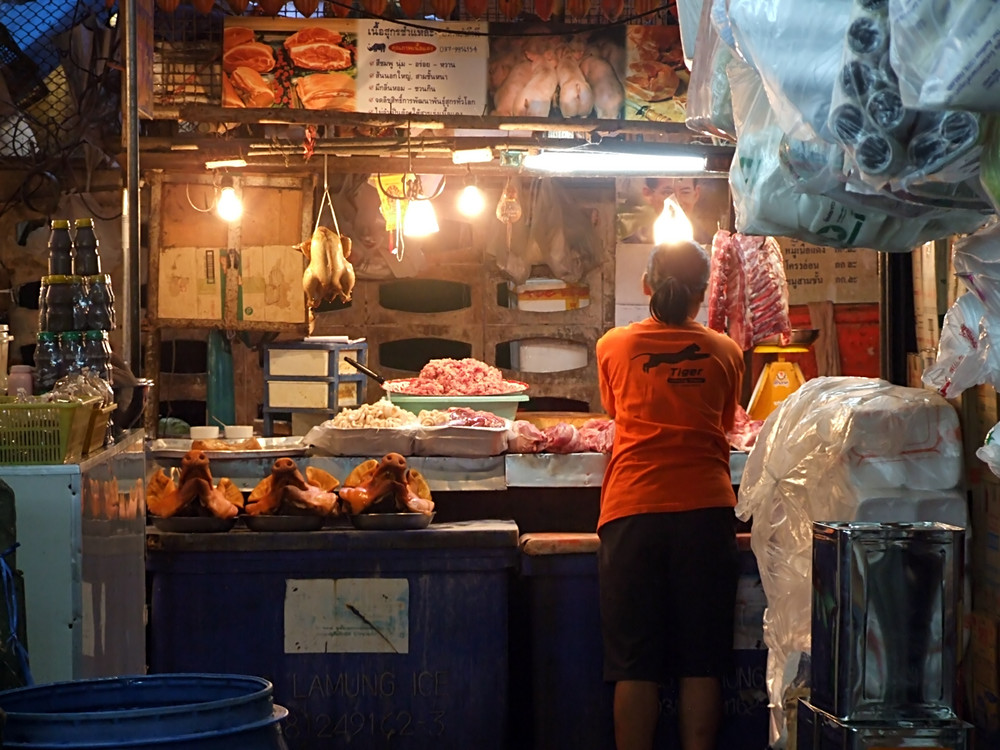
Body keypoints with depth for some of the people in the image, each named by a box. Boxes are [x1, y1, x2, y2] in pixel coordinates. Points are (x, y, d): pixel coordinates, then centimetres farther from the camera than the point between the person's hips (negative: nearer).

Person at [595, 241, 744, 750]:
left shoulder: (614, 346, 7)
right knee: (701, 663, 5)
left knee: (634, 666, 3)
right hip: (706, 509, 0)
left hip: (632, 508, 0)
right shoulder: (724, 352, 7)